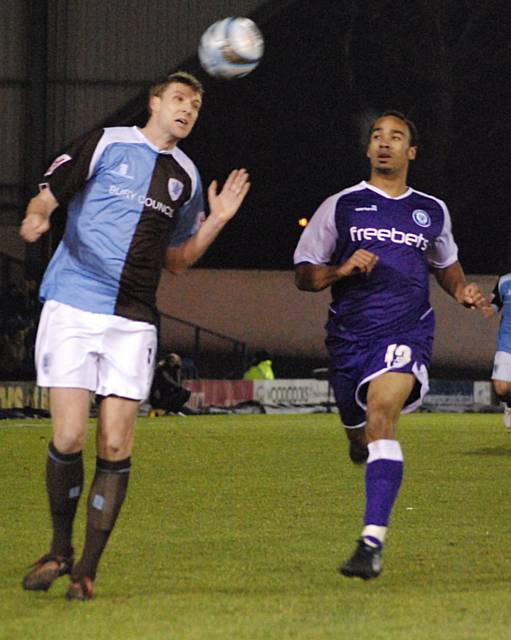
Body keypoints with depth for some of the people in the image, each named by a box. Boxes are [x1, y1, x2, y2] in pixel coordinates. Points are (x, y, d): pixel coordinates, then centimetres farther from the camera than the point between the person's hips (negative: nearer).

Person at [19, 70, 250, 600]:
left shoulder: (186, 178, 17)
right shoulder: (106, 144, 3)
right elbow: (48, 194, 2)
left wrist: (214, 222, 9)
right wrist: (36, 217, -21)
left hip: (133, 322, 4)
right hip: (72, 308, -3)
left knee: (115, 447, -5)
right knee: (68, 438, -9)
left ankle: (88, 569, 5)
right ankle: (60, 549, 13)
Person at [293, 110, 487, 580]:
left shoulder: (432, 212, 11)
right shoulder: (341, 206, 4)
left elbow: (446, 263, 29)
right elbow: (303, 273, 5)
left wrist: (462, 291, 7)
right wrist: (341, 270, -15)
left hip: (406, 334, -2)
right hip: (349, 336, 2)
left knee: (381, 414, -27)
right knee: (358, 435, 12)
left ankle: (373, 541, -35)